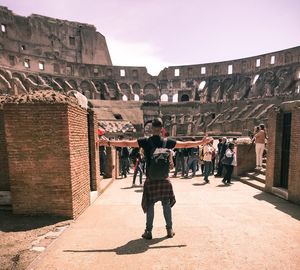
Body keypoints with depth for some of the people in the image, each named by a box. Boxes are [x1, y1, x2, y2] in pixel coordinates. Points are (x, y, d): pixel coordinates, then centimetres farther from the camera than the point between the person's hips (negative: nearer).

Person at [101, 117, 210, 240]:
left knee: (150, 205, 10)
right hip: (164, 179, 1)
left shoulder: (145, 141, -8)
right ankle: (169, 230, 26)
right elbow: (186, 144, 2)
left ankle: (148, 231, 20)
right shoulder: (167, 142, -5)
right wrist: (201, 142, 14)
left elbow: (126, 143, -9)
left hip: (150, 179, -1)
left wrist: (109, 142, -1)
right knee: (166, 204, 14)